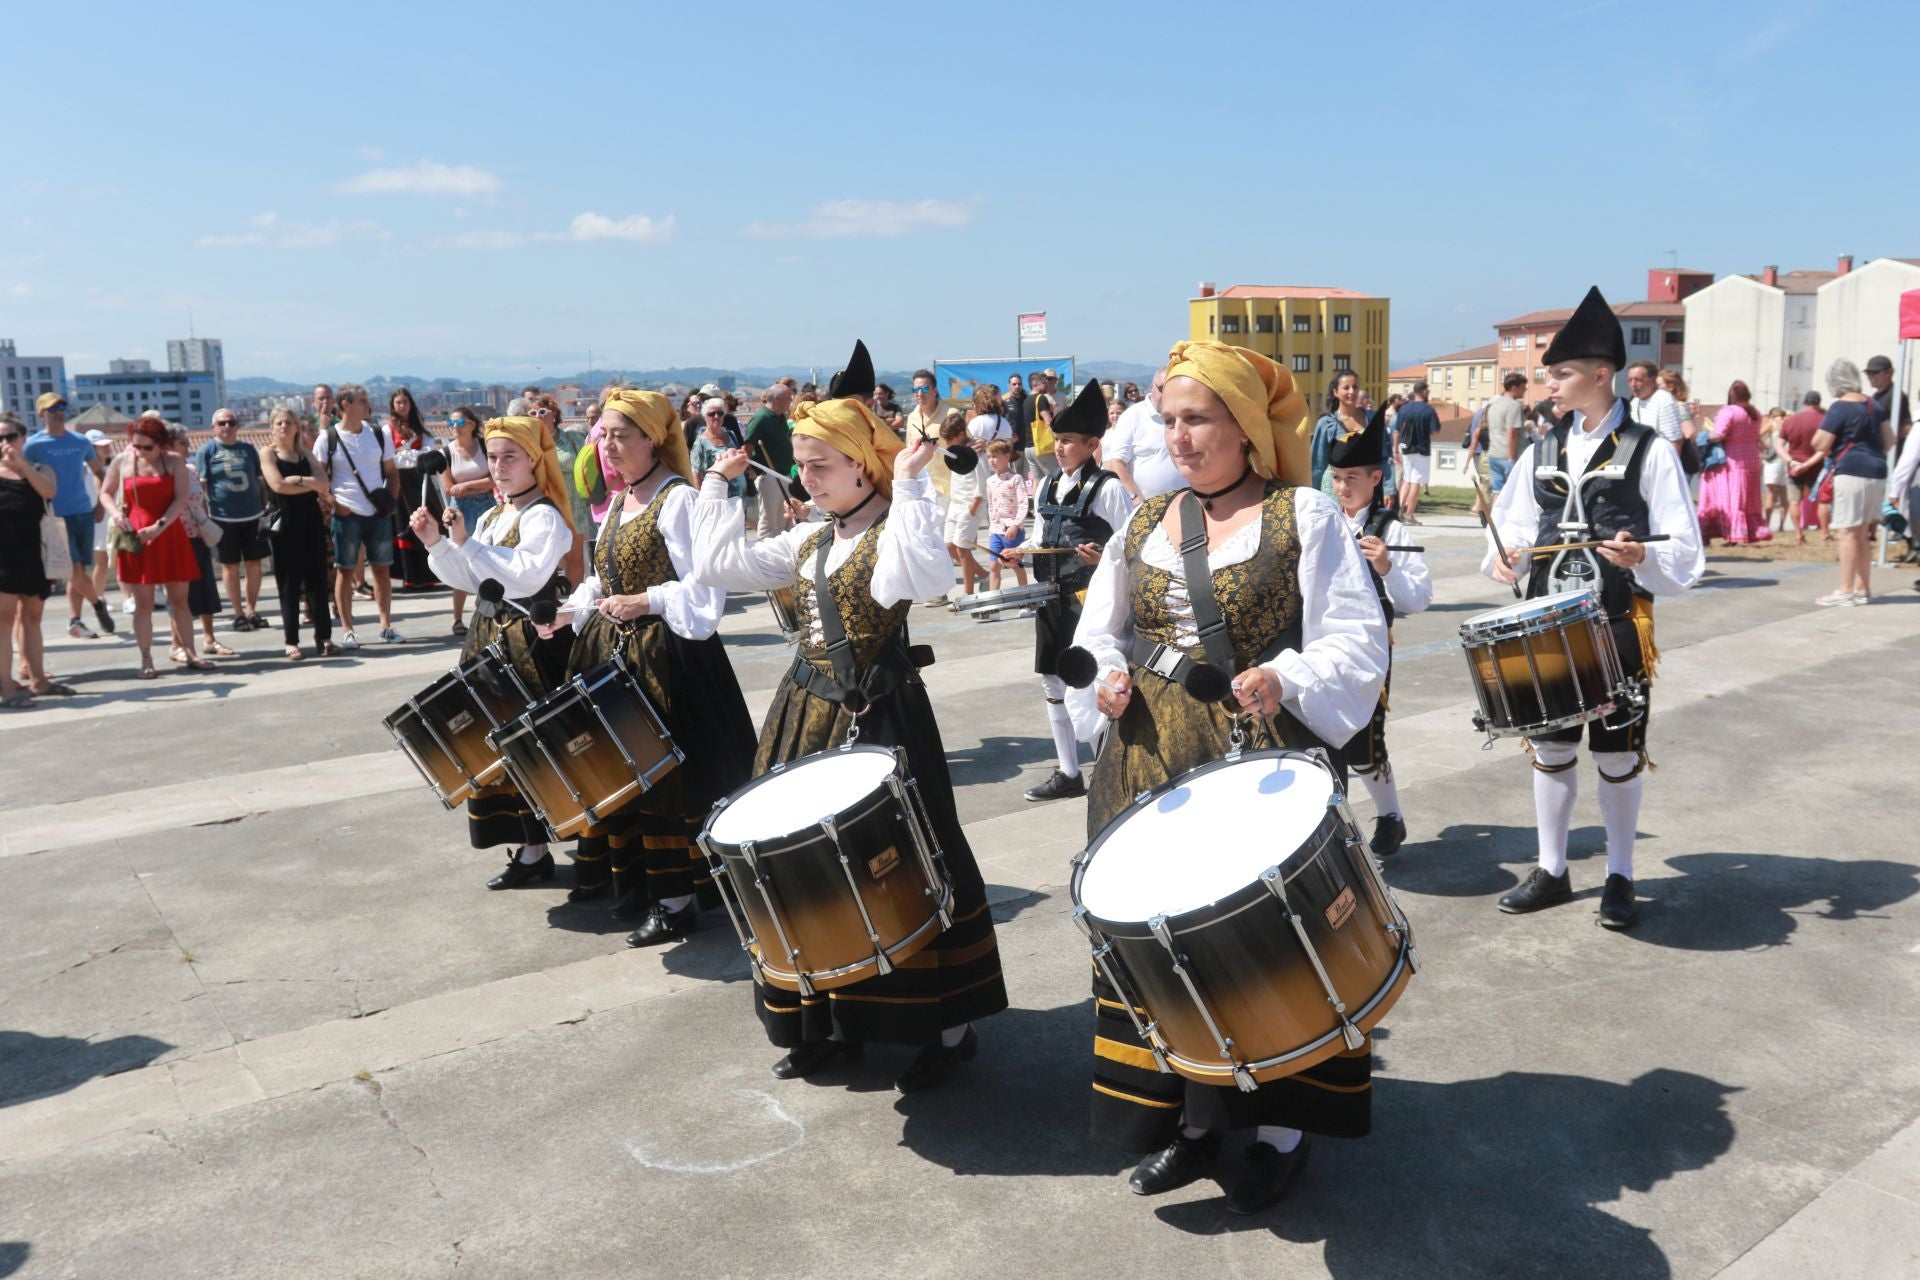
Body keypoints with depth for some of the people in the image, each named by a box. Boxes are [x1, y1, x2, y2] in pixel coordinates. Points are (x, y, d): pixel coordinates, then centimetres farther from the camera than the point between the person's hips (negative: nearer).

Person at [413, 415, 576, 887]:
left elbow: (527, 577, -27)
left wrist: (467, 543, -25)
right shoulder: (491, 517, 15)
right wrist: (436, 543, 1)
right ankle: (528, 845, 22)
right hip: (493, 641, 9)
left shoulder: (544, 516, -13)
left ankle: (536, 851, 5)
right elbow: (468, 579, 16)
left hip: (532, 645, -9)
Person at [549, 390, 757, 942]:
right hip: (611, 650, 9)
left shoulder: (678, 500, -13)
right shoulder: (619, 503, 13)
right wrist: (571, 611, 8)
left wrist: (644, 602, -21)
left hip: (666, 654, -9)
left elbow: (705, 587, -18)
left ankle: (676, 901, 7)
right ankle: (628, 881, 31)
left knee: (666, 774, -3)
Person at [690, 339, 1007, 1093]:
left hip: (877, 717, -8)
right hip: (806, 715, 8)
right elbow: (718, 564, 14)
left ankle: (948, 1026, 13)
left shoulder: (895, 532, -12)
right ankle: (831, 1019, 28)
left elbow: (909, 582, -36)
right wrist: (717, 487, 13)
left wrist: (908, 486, -31)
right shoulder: (810, 540, 12)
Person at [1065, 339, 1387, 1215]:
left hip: (1262, 763, -4)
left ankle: (1280, 1126, 22)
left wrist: (1287, 678, -25)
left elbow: (1356, 641, -8)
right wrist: (1105, 680, -5)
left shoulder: (1302, 516, -3)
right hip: (1150, 764, 5)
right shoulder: (1143, 525, 11)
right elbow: (1098, 635, 16)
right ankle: (1183, 1116, 28)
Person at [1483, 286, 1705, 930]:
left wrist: (1643, 557, -27)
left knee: (1617, 756, 6)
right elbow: (1514, 526, 13)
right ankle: (1552, 870, 25)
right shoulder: (1541, 452, 7)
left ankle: (1620, 877, 22)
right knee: (1550, 747, 11)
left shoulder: (1649, 452, -6)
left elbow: (1684, 552, -6)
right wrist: (1505, 556, -9)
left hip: (1619, 628, -4)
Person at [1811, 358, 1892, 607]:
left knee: (1847, 532, -5)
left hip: (1851, 474, -8)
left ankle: (1846, 591, -6)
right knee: (1861, 533, 15)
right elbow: (1889, 440, 16)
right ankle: (1863, 589, 19)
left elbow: (1820, 445, -12)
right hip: (1877, 474, 8)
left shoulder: (1839, 408, -10)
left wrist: (1823, 426, 5)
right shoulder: (1873, 405, 13)